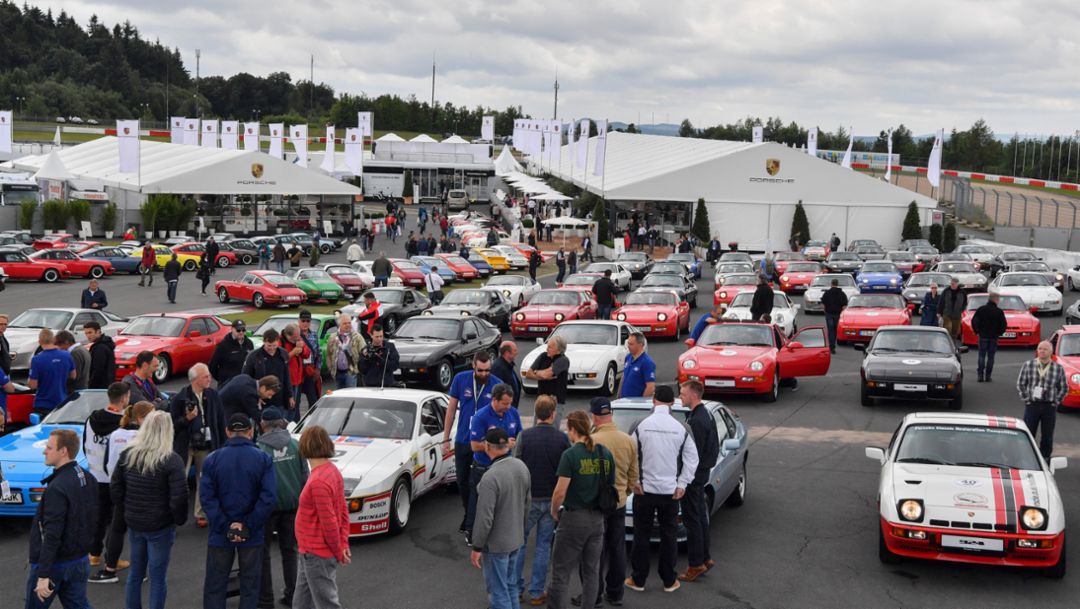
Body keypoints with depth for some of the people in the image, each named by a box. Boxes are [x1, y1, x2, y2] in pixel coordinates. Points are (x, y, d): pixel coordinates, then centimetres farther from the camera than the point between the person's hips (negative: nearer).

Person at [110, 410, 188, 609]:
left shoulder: (127, 455, -2)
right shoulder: (171, 460, -18)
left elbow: (115, 489, 5)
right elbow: (179, 496, -20)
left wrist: (129, 509, 15)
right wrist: (179, 519, -4)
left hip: (134, 523, 5)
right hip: (160, 526, -5)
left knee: (135, 573, 18)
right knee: (157, 578, 4)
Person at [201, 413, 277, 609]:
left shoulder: (212, 459, -4)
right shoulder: (263, 459, -6)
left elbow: (207, 498, -11)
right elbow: (268, 497, -14)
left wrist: (225, 527, -12)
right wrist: (248, 525, -12)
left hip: (220, 534, 0)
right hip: (252, 535, 0)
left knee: (214, 585, 11)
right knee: (250, 585, 11)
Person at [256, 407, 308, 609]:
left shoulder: (259, 448, -12)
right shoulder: (295, 445, 0)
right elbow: (304, 475, 4)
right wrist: (301, 499, 13)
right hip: (292, 503, 4)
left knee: (263, 552, 7)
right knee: (289, 550, 15)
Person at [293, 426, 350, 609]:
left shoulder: (318, 481, -25)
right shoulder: (332, 471, 5)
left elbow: (329, 522, -23)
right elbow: (343, 511, 9)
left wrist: (338, 551, -10)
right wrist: (343, 543, 4)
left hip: (316, 555, -10)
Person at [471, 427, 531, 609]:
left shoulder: (491, 477, -28)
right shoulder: (521, 467, -3)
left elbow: (485, 518, -24)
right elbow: (527, 502, 10)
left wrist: (477, 548, -13)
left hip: (496, 544, -7)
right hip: (516, 539, 8)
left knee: (498, 592, 4)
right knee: (511, 587, 21)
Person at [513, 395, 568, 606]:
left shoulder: (524, 435, -12)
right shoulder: (562, 438, -8)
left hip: (528, 497, -1)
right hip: (552, 498, 1)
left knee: (519, 542, 14)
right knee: (544, 545, 10)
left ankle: (516, 587, 17)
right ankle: (537, 592, 13)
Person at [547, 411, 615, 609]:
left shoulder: (570, 455, -15)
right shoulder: (605, 454, 3)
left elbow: (560, 491, -17)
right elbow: (611, 486, 8)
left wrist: (554, 511, -1)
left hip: (573, 518, -6)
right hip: (597, 519, 6)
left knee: (561, 571, 3)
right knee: (591, 572, 14)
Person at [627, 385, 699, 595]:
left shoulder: (642, 426, -9)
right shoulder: (681, 429, -5)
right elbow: (692, 459, -3)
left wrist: (634, 481, 0)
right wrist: (682, 484, 2)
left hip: (644, 489, -1)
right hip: (670, 491, 1)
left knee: (641, 535, 9)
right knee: (668, 536, 11)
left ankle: (638, 580, 16)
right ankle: (669, 581, 18)